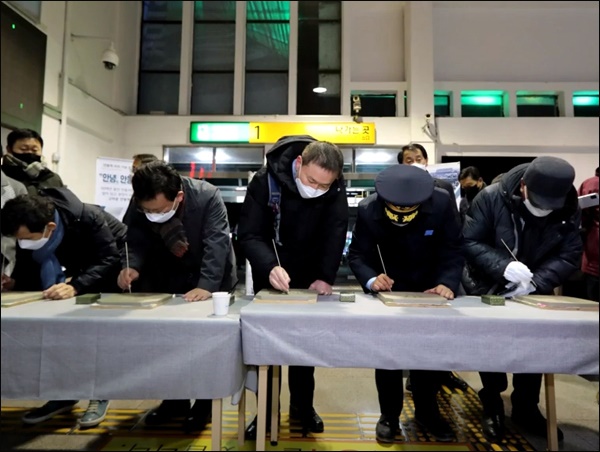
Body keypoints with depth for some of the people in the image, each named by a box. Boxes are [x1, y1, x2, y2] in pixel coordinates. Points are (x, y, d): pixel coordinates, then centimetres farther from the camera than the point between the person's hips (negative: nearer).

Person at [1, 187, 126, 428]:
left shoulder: (88, 218, -37)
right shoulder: (28, 231, -20)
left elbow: (109, 261, -37)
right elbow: (28, 269, -9)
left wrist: (75, 287, -50)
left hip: (113, 263, -6)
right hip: (81, 268, 6)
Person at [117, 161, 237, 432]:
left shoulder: (208, 197, -32)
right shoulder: (140, 209, -18)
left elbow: (217, 243, -36)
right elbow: (137, 242, -15)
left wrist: (207, 286, -46)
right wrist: (132, 266, -37)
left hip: (213, 280, -4)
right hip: (171, 278, 4)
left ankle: (205, 401, 21)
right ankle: (175, 399, 27)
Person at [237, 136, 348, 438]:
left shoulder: (335, 188, -18)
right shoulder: (266, 180, -25)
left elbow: (336, 233, -15)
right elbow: (248, 234, -26)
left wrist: (326, 277, -26)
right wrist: (269, 267, -42)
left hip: (310, 276, 2)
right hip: (270, 273, -1)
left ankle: (302, 405, 27)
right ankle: (265, 410, 20)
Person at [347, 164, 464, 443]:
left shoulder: (442, 204, -25)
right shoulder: (368, 210, -26)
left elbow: (452, 249, -18)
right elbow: (357, 254, -21)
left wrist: (447, 282, -35)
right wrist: (371, 280, -41)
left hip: (430, 287, 1)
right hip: (389, 289, -1)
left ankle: (427, 410, 31)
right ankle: (389, 415, 20)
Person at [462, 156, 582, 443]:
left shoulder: (569, 211, -13)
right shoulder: (492, 197, -24)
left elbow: (569, 256, -14)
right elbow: (469, 242, -23)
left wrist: (535, 282, -31)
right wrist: (504, 266, -38)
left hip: (534, 293, 3)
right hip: (487, 288, -3)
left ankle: (526, 409, 32)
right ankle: (492, 407, 27)